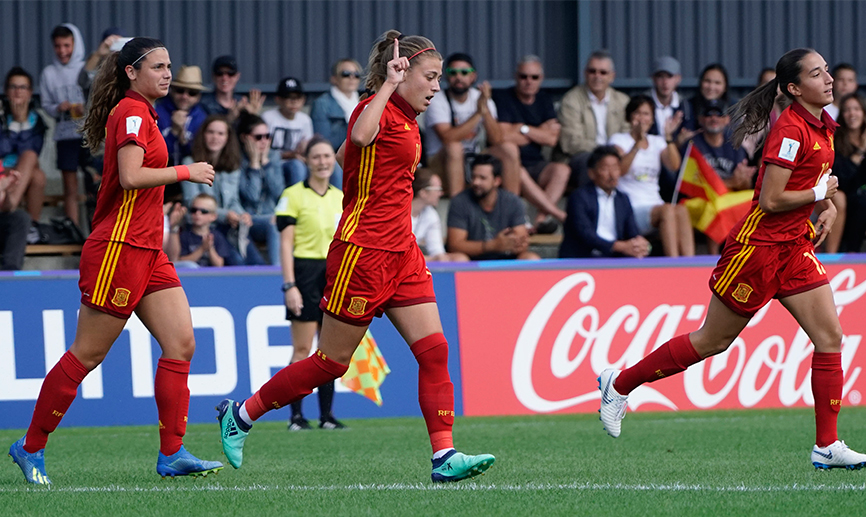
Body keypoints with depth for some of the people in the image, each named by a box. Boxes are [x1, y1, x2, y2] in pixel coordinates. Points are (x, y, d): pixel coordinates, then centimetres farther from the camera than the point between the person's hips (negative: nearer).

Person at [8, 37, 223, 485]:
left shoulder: (141, 113, 17)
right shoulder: (131, 112, -12)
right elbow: (130, 176, -23)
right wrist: (185, 172, -15)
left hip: (147, 252, 10)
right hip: (118, 250, -10)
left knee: (181, 344, 0)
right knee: (87, 354, -4)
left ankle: (172, 455, 0)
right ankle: (30, 448, 6)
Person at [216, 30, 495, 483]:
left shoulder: (406, 119, 14)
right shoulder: (376, 108, -13)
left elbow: (342, 156, 26)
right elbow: (361, 136, -39)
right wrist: (389, 83, -31)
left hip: (401, 253, 9)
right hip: (362, 253, -9)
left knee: (434, 351, -3)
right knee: (331, 362, 1)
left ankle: (443, 456, -6)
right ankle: (240, 415, 16)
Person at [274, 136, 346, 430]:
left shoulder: (341, 198, 13)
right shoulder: (293, 196, -3)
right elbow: (286, 244, -7)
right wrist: (289, 285, -15)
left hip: (336, 276, 5)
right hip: (305, 273, -5)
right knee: (302, 349, -6)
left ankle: (326, 415, 8)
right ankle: (296, 415, -2)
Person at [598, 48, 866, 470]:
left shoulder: (823, 126, 8)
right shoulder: (790, 129, -20)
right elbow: (770, 200, -23)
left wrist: (826, 206, 7)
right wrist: (819, 193, -13)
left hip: (795, 245, 8)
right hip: (759, 244, -8)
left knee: (830, 336, -2)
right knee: (713, 340, 3)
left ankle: (827, 446, 0)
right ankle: (619, 384, 19)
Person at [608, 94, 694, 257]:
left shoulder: (657, 142, 20)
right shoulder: (619, 139, 7)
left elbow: (674, 165, 0)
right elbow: (620, 170, -14)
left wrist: (668, 137, -12)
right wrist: (638, 143, -25)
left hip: (655, 205, 4)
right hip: (632, 208, -4)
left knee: (681, 211, -30)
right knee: (668, 210, -33)